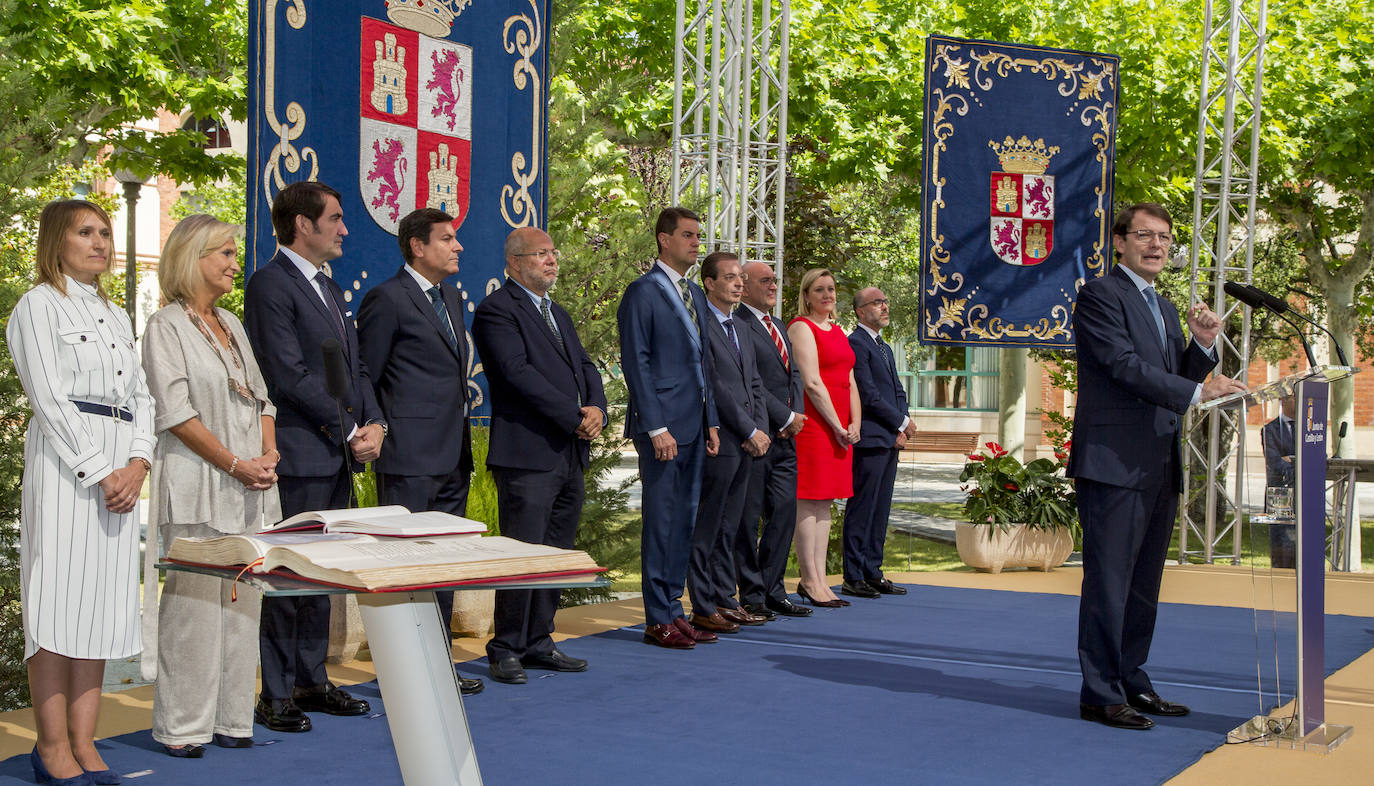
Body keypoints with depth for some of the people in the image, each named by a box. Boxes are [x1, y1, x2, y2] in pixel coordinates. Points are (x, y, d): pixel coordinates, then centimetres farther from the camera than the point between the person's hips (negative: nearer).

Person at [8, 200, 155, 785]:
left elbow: (140, 396, 16)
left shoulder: (116, 316, 22)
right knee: (58, 595, -7)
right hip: (63, 461, -6)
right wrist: (98, 471, -13)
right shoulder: (39, 305, 1)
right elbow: (50, 397, -8)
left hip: (121, 470, 7)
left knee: (104, 598, 4)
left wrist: (137, 464, -1)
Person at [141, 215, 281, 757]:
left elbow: (259, 397, 19)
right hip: (198, 487, -7)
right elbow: (176, 413, -11)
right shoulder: (167, 326, -4)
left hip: (250, 488, 7)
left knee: (241, 602, 7)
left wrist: (269, 453, 1)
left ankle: (230, 718, 13)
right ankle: (182, 727, 2)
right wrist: (236, 464, -12)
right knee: (194, 604, -6)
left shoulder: (232, 325, 18)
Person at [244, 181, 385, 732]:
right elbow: (290, 375, -17)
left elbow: (355, 366, 19)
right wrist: (349, 431, -12)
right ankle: (275, 696, 3)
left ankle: (311, 681, 23)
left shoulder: (328, 287, 19)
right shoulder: (270, 284, -11)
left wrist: (374, 423, 2)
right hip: (297, 455, -9)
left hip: (338, 455, 9)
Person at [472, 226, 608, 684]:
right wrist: (575, 417, -16)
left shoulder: (558, 314, 22)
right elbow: (518, 372, -16)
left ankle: (538, 644, 19)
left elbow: (585, 367, 18)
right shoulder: (497, 310, -7)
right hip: (527, 454, -9)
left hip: (571, 456, 9)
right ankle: (505, 651, 3)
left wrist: (597, 408, -3)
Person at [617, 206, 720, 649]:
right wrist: (656, 427, -17)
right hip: (662, 425, -8)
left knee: (684, 520, 10)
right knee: (661, 521, -3)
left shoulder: (695, 295, 17)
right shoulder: (642, 293, -7)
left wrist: (711, 421, 15)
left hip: (694, 425, 8)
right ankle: (658, 620, 3)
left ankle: (673, 609, 17)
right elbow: (635, 363, -12)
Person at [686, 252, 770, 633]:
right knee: (706, 528, -2)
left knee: (729, 528, 13)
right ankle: (703, 609, 3)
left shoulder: (740, 328, 19)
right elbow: (715, 386, -15)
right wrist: (750, 431, -12)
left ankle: (724, 600, 19)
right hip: (718, 442, -9)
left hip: (746, 443, 9)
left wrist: (761, 431, 3)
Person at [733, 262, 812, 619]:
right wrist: (787, 418, -11)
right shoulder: (735, 325, -10)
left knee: (785, 513, 8)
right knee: (748, 519, 0)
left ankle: (772, 591, 16)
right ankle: (752, 596, 6)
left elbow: (794, 375, 18)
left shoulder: (779, 326, 20)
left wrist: (796, 417, 1)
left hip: (784, 438, 8)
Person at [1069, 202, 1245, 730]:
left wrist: (1201, 347, 1)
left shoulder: (1165, 309, 21)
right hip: (1114, 463, -9)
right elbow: (1125, 366, -17)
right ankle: (1100, 695, -2)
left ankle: (1131, 683, 22)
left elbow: (1175, 384, 19)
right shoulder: (1100, 295, -6)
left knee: (1143, 584, 13)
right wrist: (1197, 392, -23)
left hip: (1159, 468, 9)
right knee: (1109, 581, -6)